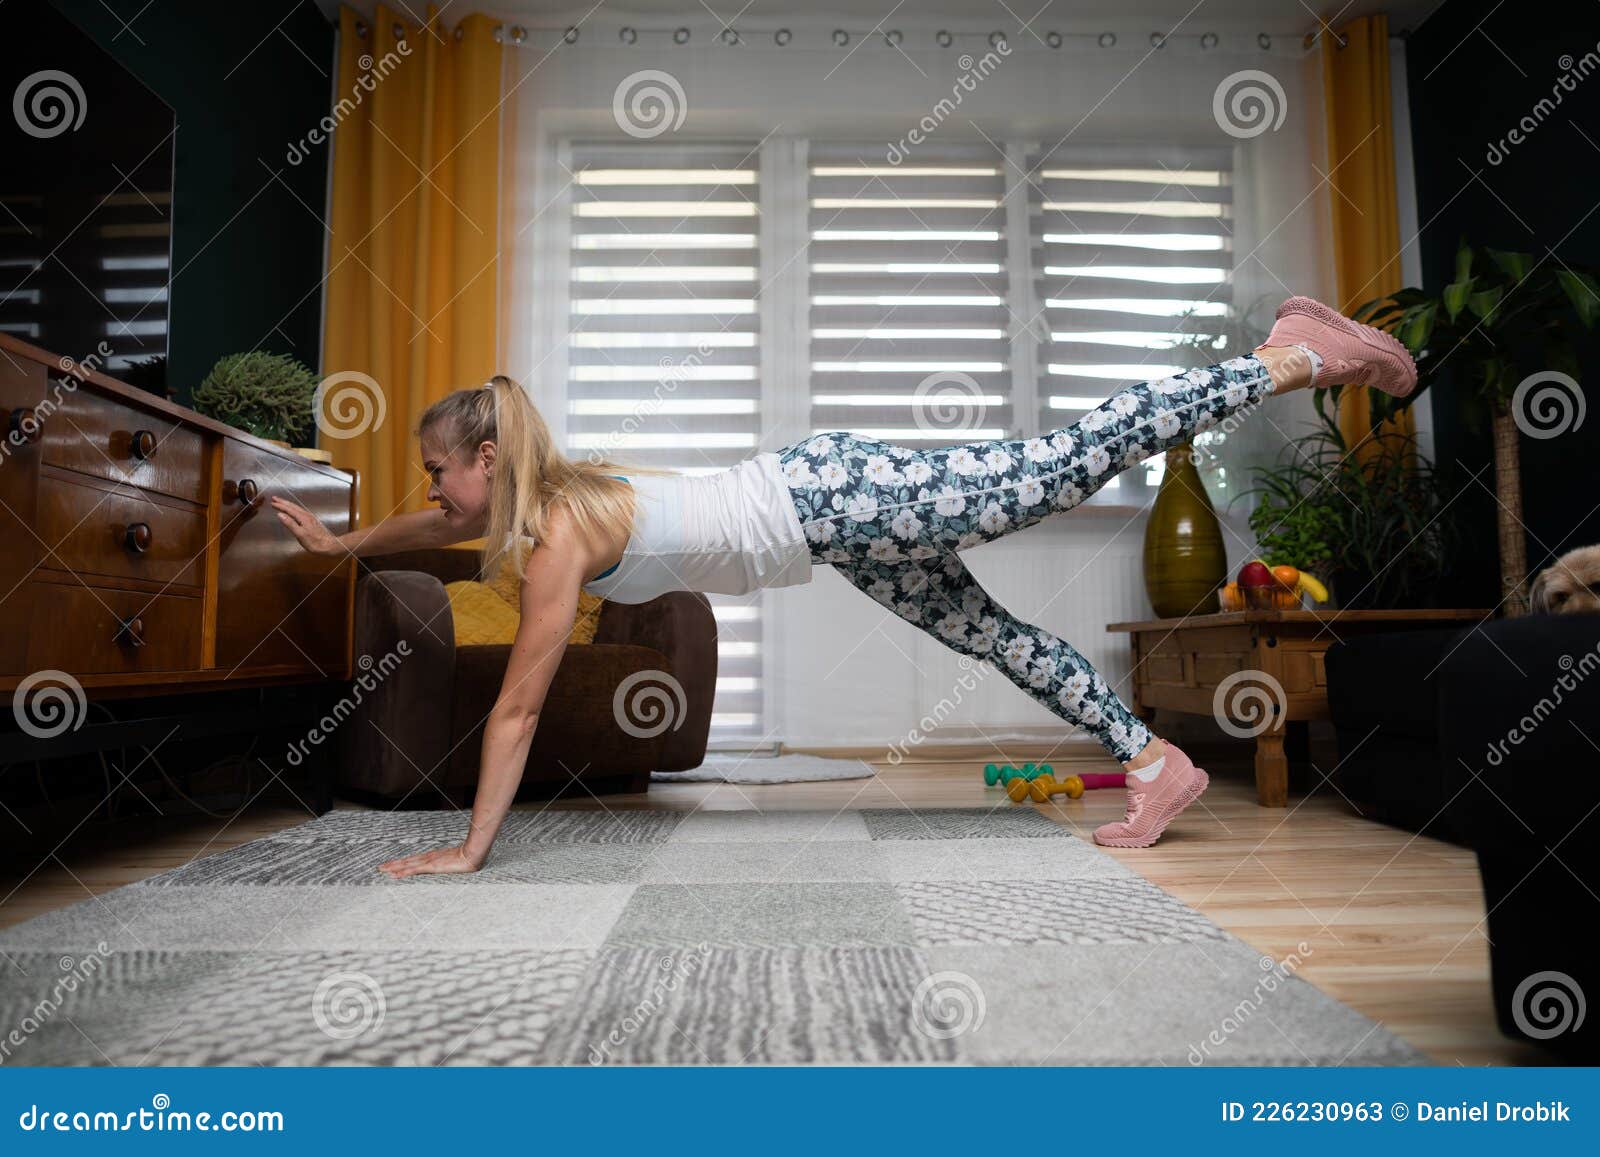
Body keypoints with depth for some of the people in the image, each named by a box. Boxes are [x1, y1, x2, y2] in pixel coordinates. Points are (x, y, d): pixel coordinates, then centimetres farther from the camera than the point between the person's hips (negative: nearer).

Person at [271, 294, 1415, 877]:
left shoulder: (557, 532, -17)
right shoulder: (525, 496, 8)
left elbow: (517, 708, -14)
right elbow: (434, 527, 31)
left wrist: (471, 849, -7)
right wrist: (338, 539, 41)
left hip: (834, 501, -8)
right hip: (821, 493, 8)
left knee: (1073, 464, -5)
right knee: (985, 628, 12)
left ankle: (1293, 356, 8)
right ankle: (1156, 764, 24)